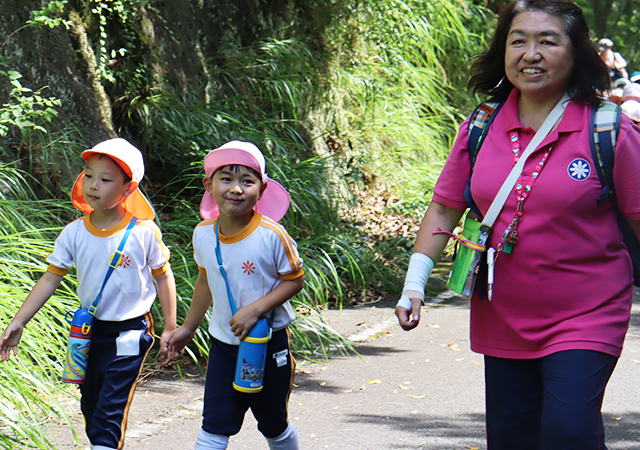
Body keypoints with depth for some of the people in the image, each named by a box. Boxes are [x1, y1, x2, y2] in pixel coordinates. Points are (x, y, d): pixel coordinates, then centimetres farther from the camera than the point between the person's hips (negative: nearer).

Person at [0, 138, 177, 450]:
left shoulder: (143, 232, -12)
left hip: (129, 333, -5)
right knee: (90, 407, 14)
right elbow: (51, 278, 0)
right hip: (89, 330, 5)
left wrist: (170, 329, 0)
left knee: (110, 412, -11)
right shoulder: (74, 233, -4)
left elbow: (163, 276, -1)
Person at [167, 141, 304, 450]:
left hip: (268, 345, -3)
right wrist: (188, 327, 21)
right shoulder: (203, 234, -4)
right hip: (223, 344, 3)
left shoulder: (271, 235, -19)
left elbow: (295, 280, -11)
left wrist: (256, 309, -24)